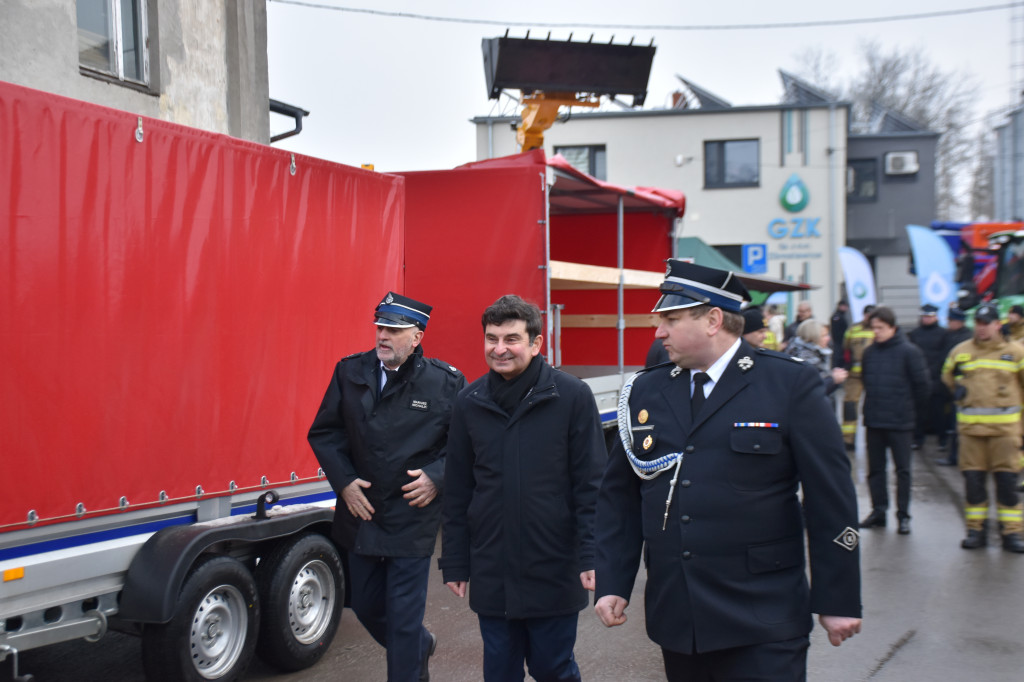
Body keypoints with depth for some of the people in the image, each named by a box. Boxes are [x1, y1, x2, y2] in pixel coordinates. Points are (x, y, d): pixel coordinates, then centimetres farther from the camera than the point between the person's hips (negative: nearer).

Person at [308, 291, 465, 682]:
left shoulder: (446, 382, -9)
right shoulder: (350, 372, 0)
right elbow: (323, 433, 6)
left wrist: (437, 476, -15)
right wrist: (344, 481, -5)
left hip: (413, 519, -4)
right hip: (360, 514, 5)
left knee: (403, 617, 2)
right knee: (366, 606, 19)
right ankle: (420, 647, 48)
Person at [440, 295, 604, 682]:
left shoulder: (572, 396, -8)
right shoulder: (469, 402, 3)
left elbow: (590, 483, -7)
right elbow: (457, 491, 8)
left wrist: (591, 556, -11)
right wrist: (454, 563, 8)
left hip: (554, 573, -3)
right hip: (491, 574, 3)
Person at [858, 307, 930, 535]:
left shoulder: (908, 351, -9)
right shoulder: (869, 352, 5)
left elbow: (922, 385, -5)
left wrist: (909, 406, 4)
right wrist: (874, 404, 13)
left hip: (900, 422, -4)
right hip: (873, 421, 5)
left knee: (903, 469, 4)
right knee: (875, 469, 10)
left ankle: (903, 515, 12)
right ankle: (878, 511, 19)